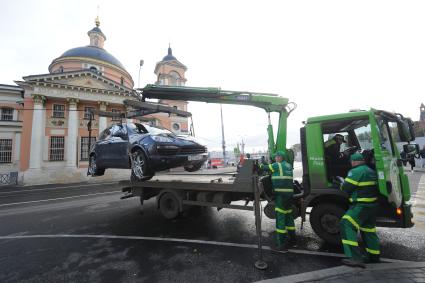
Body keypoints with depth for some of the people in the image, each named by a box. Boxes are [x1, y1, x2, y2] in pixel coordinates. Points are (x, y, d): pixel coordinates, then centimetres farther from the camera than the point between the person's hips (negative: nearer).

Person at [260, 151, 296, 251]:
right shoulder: (289, 166, 15)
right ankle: (292, 240, 31)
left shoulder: (278, 165, -9)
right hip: (289, 193, 9)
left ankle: (282, 244, 2)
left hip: (281, 194, -9)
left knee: (280, 218, -3)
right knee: (288, 216, 19)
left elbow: (265, 168, -5)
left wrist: (260, 165, 17)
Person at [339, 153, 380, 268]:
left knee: (346, 226, -14)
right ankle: (374, 256, 34)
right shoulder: (371, 171, 14)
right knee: (369, 229, 23)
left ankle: (355, 258, -18)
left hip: (361, 206, -10)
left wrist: (342, 184, 5)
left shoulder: (355, 172, -15)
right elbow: (370, 186, 20)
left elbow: (346, 188, -16)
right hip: (372, 205, 10)